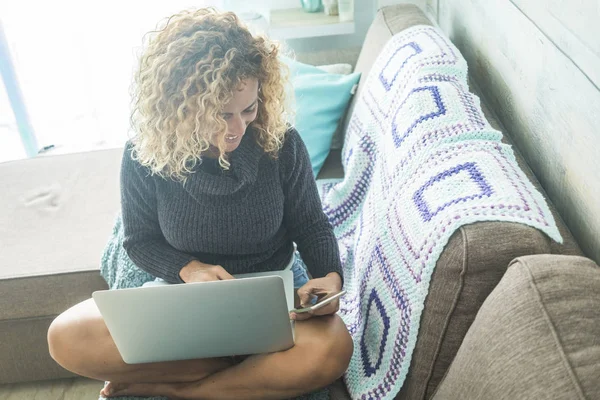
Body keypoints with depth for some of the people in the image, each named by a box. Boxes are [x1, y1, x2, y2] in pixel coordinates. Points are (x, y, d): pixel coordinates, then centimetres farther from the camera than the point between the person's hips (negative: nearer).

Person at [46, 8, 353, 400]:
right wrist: (188, 268, -21)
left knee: (332, 350, -34)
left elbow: (311, 225, -2)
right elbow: (140, 240, -1)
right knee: (67, 337, -22)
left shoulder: (282, 143, -15)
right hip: (184, 292, 1)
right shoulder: (145, 155, -13)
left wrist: (331, 276, -22)